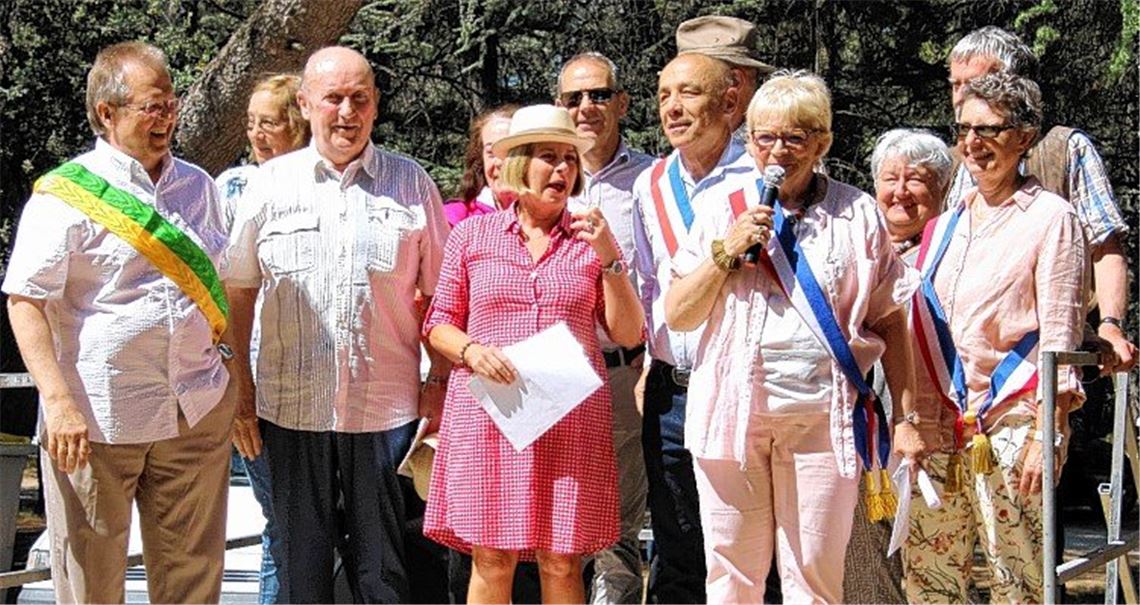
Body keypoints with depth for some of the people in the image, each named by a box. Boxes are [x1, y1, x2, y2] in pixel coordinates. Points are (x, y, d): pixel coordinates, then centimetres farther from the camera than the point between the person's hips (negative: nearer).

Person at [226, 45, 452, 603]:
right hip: (290, 406, 1)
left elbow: (439, 293, 8)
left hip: (385, 406, 0)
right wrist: (241, 390, 4)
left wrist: (439, 381, 2)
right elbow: (239, 291, 9)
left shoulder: (411, 184, 5)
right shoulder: (270, 184, 6)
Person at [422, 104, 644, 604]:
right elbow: (438, 325, 10)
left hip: (570, 418, 1)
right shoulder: (472, 234, 8)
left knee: (562, 564, 1)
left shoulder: (591, 238, 10)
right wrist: (471, 350, -11)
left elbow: (628, 335, 7)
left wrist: (611, 258, -5)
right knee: (491, 560, -2)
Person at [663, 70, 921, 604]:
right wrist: (726, 253, -9)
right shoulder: (723, 205, 7)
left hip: (825, 415, -1)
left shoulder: (856, 214, 6)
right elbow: (677, 315, 5)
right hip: (733, 410, 1)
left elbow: (889, 322, 8)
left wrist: (906, 419, 4)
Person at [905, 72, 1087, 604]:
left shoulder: (1050, 217, -3)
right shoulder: (944, 226, 16)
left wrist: (1046, 433, -13)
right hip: (942, 420, 6)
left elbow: (1059, 337, -8)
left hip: (1012, 419, -6)